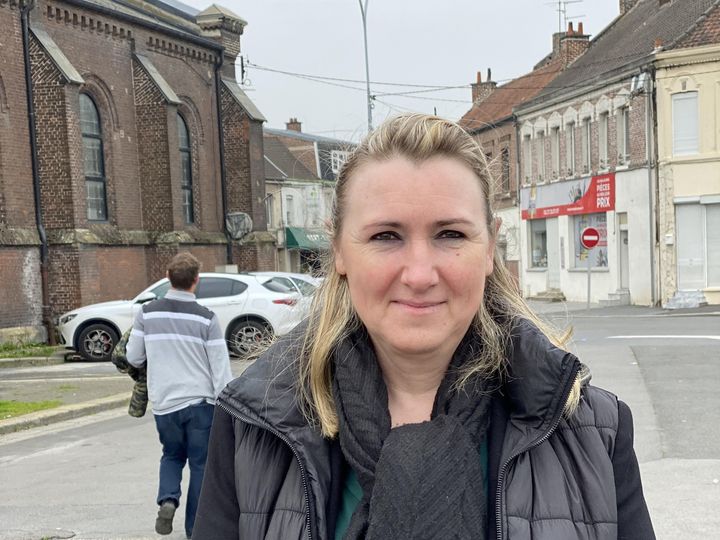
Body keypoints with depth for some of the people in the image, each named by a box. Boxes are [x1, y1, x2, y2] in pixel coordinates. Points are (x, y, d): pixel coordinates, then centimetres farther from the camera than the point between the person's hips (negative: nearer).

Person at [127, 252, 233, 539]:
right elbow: (221, 367, -8)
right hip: (200, 402, -2)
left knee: (172, 455, 23)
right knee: (200, 464, 11)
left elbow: (133, 358, 5)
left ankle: (167, 499, -1)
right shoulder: (206, 318, -9)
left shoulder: (147, 313, -2)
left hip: (163, 403, 2)